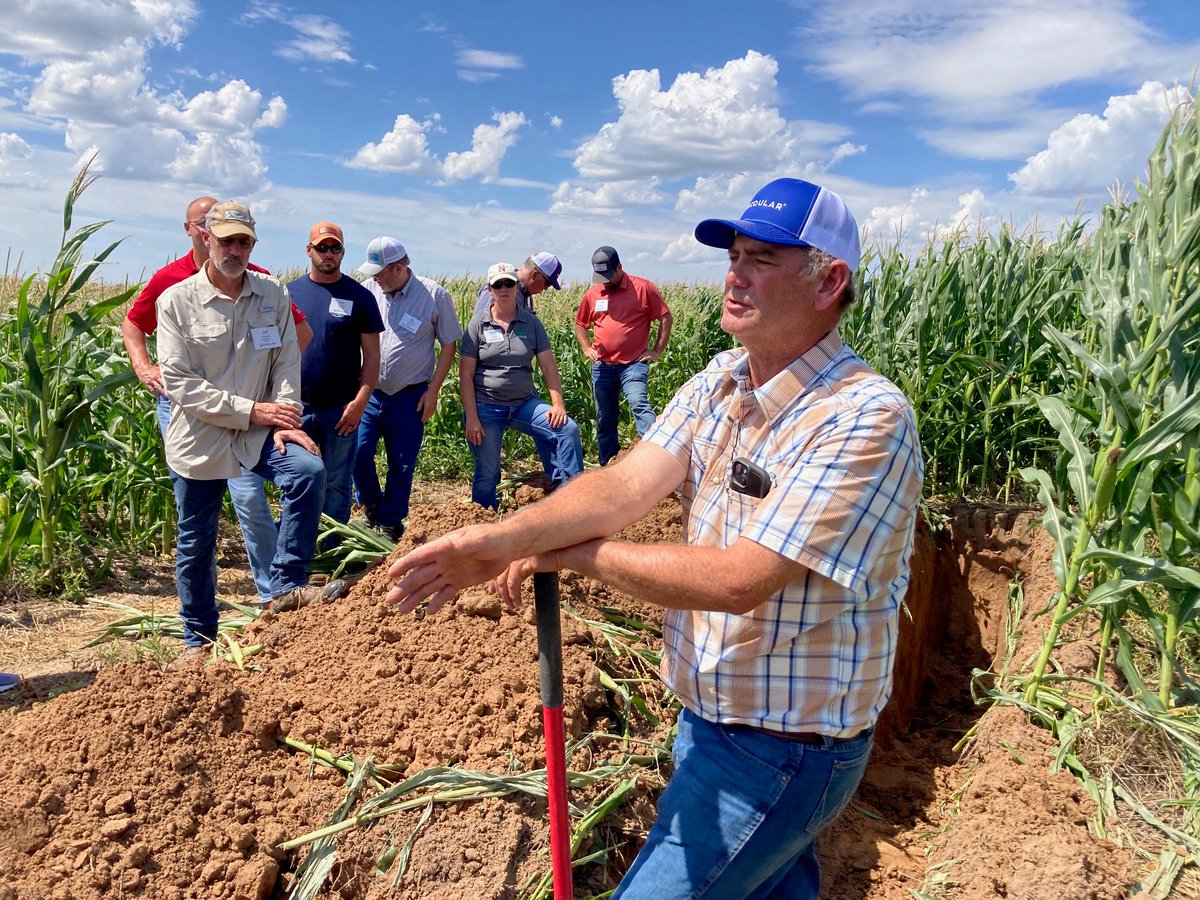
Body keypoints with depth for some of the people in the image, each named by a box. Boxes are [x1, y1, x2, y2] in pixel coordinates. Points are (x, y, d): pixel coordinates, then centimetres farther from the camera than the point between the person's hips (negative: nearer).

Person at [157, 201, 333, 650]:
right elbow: (178, 382, -13)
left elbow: (287, 364, -1)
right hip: (199, 437, -1)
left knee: (309, 469, -27)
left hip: (259, 433, 2)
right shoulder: (176, 301, -7)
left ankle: (286, 587, -14)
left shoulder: (274, 296, 2)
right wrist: (249, 410, -17)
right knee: (195, 545, 9)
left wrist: (284, 419, -15)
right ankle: (198, 639, 31)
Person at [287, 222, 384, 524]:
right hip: (296, 407, 2)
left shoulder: (359, 296, -1)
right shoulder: (290, 292, 6)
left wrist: (360, 401, -12)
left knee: (337, 484, 7)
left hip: (340, 409, -2)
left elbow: (371, 355, -2)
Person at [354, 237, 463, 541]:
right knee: (358, 453, -4)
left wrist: (433, 391, -5)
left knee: (401, 466, 6)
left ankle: (390, 525, 22)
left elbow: (449, 345, -1)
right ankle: (372, 509, 23)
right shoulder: (368, 291, 1)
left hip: (410, 397, -2)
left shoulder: (435, 295, -7)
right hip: (368, 392, 2)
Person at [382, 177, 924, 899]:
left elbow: (740, 579, -29)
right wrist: (501, 540, -28)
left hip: (785, 751, -7)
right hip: (708, 715, 7)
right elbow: (627, 485, -12)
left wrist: (565, 553, -20)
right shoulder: (717, 382, 0)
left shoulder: (866, 418, -25)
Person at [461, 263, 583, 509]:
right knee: (487, 472, 2)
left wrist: (557, 404, -12)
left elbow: (549, 366, 1)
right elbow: (465, 374, -4)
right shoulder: (478, 325, -1)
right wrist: (471, 417, -12)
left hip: (524, 403, 2)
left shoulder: (532, 323, 4)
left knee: (568, 429, -18)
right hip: (486, 407, -2)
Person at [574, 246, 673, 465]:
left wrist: (657, 350, -4)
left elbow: (665, 318, 0)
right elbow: (580, 324, 21)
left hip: (634, 364, -4)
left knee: (639, 405, -26)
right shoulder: (592, 294, 7)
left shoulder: (643, 288, -4)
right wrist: (586, 348, 6)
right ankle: (607, 466, 27)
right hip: (602, 367, 4)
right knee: (604, 420, 12)